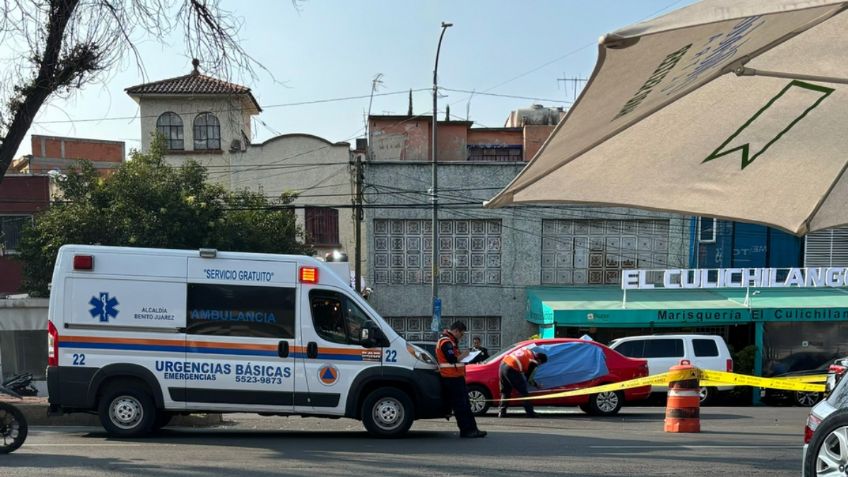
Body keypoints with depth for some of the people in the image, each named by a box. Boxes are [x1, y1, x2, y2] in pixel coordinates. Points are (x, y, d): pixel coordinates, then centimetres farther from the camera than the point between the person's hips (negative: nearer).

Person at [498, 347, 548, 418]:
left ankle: (501, 412, 15)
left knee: (505, 391, 18)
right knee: (523, 392, 5)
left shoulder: (528, 351, 21)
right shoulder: (533, 362, 0)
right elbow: (527, 375, 5)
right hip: (511, 369, -8)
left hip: (503, 364, 8)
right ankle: (530, 413, 9)